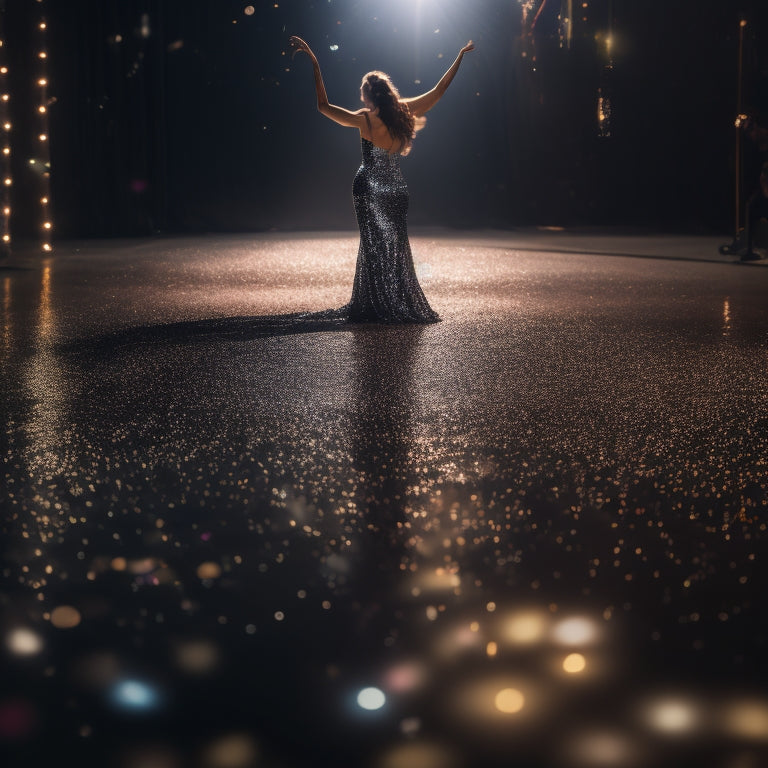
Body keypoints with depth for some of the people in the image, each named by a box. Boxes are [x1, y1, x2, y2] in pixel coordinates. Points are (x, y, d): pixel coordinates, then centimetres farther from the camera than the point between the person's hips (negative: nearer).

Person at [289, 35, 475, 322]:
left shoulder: (365, 119, -15)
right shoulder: (404, 112, -4)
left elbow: (323, 105, -15)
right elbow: (439, 91, 6)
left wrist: (314, 64, -15)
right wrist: (460, 57, 16)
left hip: (369, 188, -4)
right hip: (397, 189, 4)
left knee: (373, 246, 3)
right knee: (396, 246, 13)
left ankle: (375, 307, 5)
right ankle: (403, 305, 19)